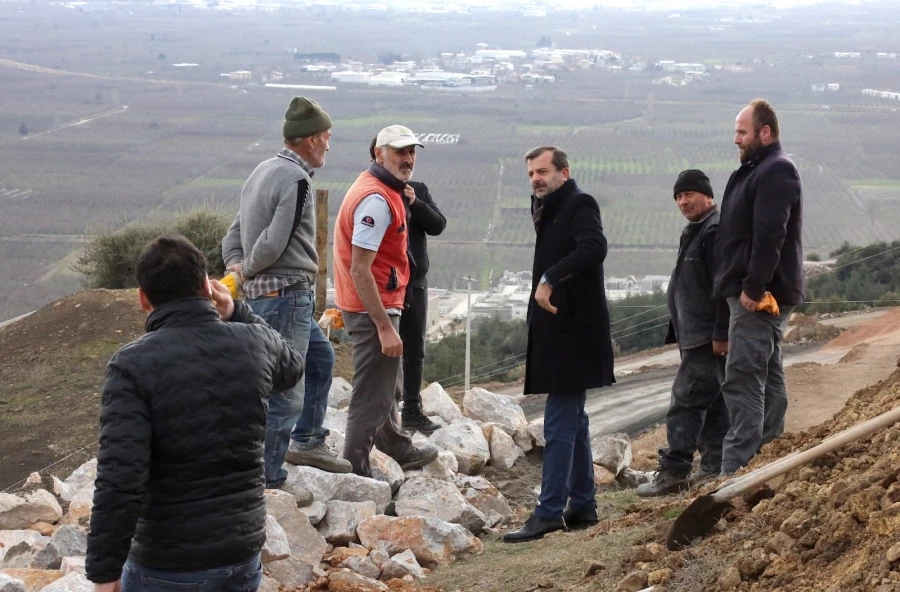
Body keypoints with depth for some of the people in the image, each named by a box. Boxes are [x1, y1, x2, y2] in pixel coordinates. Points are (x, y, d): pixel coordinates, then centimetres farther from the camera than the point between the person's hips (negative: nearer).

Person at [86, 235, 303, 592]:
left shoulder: (134, 365, -15)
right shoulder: (255, 343, 0)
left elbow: (119, 479, -22)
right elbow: (292, 368, 26)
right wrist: (236, 314, 22)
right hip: (243, 555, 5)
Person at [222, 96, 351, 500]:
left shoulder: (264, 171, 12)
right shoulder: (296, 180, -18)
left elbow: (235, 231, 14)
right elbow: (273, 243, -22)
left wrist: (236, 265, 1)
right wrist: (248, 270, -6)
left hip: (264, 291, 10)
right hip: (286, 292, -10)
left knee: (320, 357, 27)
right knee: (285, 390, -4)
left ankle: (306, 442, 36)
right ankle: (269, 480, 2)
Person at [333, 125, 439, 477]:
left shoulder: (382, 190, 11)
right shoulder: (377, 199, -22)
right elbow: (360, 270, -26)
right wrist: (385, 327, -26)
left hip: (373, 307, 11)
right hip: (373, 309, -11)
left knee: (388, 384, 27)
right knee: (372, 395, -5)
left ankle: (397, 448, 45)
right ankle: (355, 472, 2)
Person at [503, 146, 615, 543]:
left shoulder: (579, 205, -11)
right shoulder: (550, 211, 17)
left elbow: (593, 248, -28)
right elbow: (552, 261, 14)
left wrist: (550, 279, -30)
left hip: (574, 331, -10)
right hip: (557, 331, 10)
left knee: (560, 425, -10)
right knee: (572, 422, 15)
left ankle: (550, 513, -9)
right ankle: (582, 506, 23)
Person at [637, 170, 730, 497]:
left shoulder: (715, 231, -15)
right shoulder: (695, 232, 19)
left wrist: (720, 334, -25)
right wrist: (679, 332, 24)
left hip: (709, 338, -11)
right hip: (697, 337, 11)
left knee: (687, 400, -12)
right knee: (713, 403, 13)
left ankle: (674, 470, -12)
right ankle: (715, 465, 18)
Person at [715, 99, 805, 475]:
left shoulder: (775, 171, -14)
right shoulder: (757, 170, 19)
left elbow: (768, 235, -24)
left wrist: (753, 288, -25)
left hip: (757, 297, -11)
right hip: (761, 294, 11)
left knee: (743, 380, -14)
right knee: (768, 377, 15)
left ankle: (736, 468, -17)